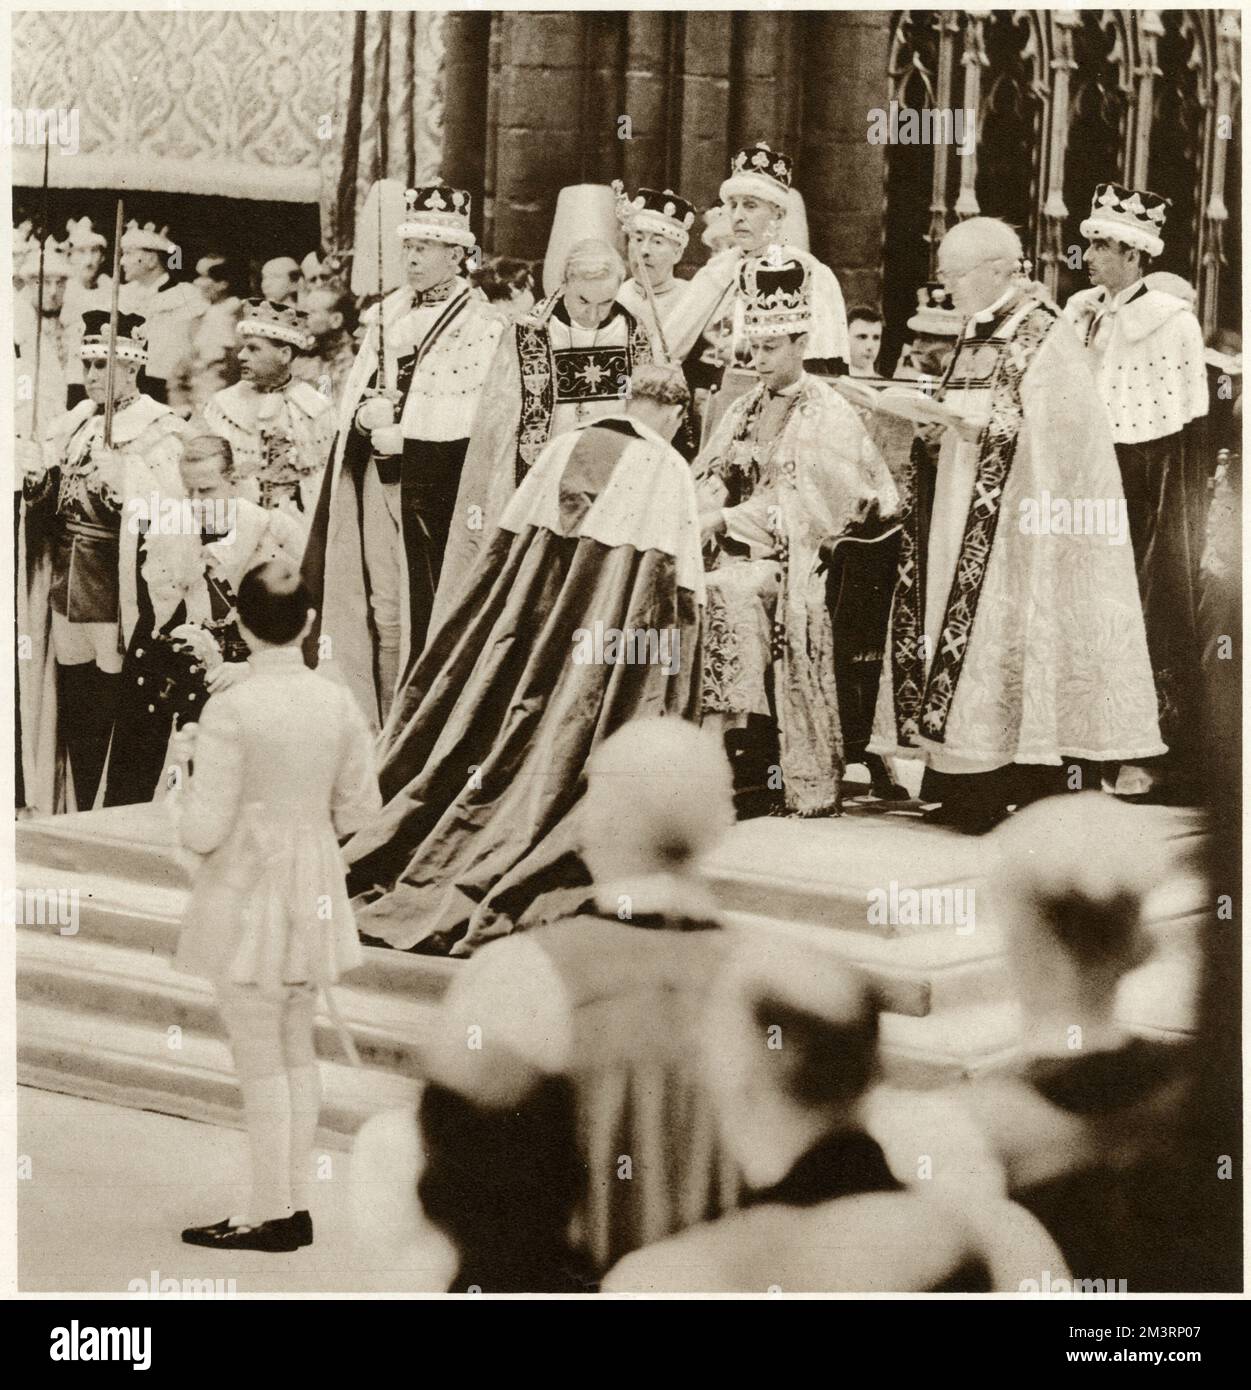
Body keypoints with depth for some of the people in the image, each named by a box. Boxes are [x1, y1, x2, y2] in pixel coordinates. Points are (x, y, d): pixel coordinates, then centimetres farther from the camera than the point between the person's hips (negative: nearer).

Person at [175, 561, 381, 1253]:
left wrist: (189, 766, -1)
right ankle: (296, 1204, 24)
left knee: (260, 1060, 4)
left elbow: (202, 833, -19)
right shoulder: (339, 703, -3)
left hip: (247, 892, -6)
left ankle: (269, 1214, 12)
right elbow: (357, 805, 6)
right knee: (297, 1048, 17)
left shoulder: (230, 711, -20)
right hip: (313, 889, 6)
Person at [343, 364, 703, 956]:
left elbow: (508, 545, 11)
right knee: (572, 732, 1)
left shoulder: (565, 447, 8)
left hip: (533, 613, 5)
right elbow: (676, 583, -10)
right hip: (609, 629, -5)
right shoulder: (668, 470, -5)